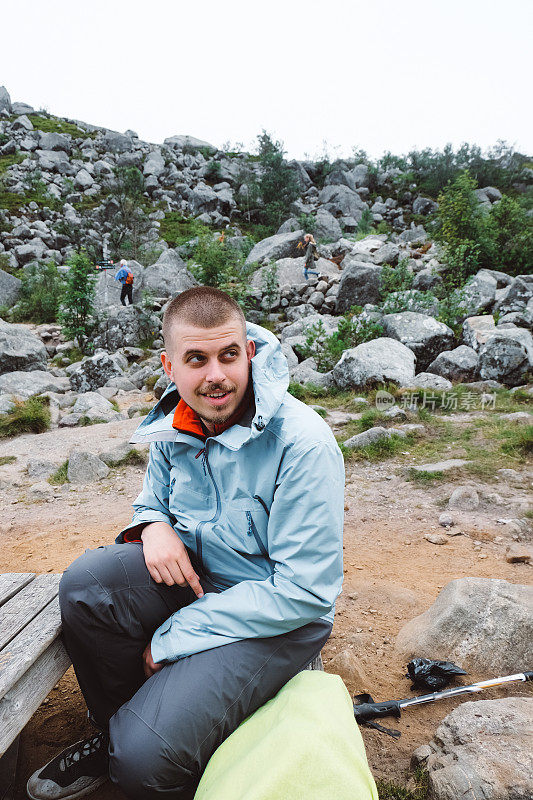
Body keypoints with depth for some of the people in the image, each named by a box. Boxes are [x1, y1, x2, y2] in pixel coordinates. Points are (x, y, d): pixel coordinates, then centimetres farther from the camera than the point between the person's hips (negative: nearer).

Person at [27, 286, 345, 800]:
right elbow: (154, 499, 16)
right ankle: (113, 732, 5)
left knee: (144, 756, -24)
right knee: (87, 582, -22)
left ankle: (127, 744, 17)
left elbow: (304, 592, -23)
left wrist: (172, 638, -20)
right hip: (197, 573, 6)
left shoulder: (303, 444, -25)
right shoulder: (172, 427, -4)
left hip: (281, 616, -5)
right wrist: (154, 526, -13)